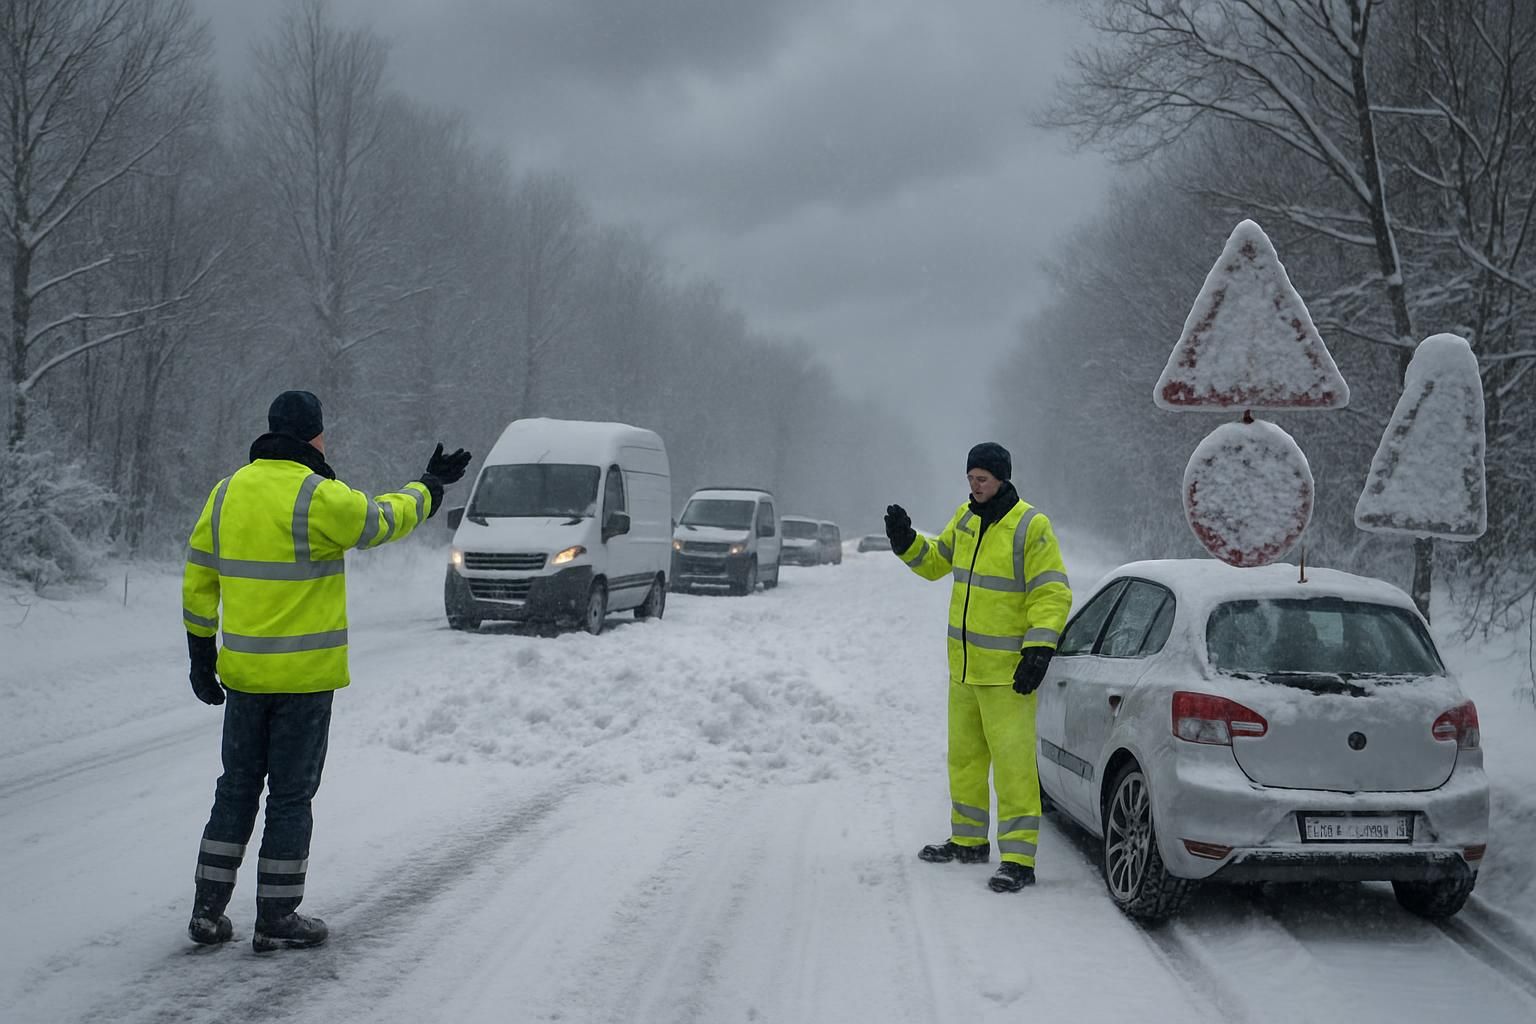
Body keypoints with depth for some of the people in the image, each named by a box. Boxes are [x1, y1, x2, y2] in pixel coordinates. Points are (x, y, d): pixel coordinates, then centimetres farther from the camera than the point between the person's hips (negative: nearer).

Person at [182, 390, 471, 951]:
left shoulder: (227, 492, 6)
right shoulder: (318, 497, -15)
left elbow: (198, 579, 9)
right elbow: (385, 520, -2)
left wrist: (201, 653, 15)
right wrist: (431, 485, 16)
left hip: (243, 670, 6)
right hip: (305, 674, -6)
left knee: (237, 788, 16)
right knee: (291, 796, 4)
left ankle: (207, 910, 18)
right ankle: (277, 920, 11)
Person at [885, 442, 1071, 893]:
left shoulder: (1031, 527, -14)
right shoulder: (965, 518, 8)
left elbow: (1053, 595, -15)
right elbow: (935, 562, 22)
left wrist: (1039, 650, -23)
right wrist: (907, 541, 3)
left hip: (1009, 670, -8)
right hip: (963, 665, 8)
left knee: (1012, 762, -9)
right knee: (965, 756, 18)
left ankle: (1019, 858, -7)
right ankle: (969, 840, 33)